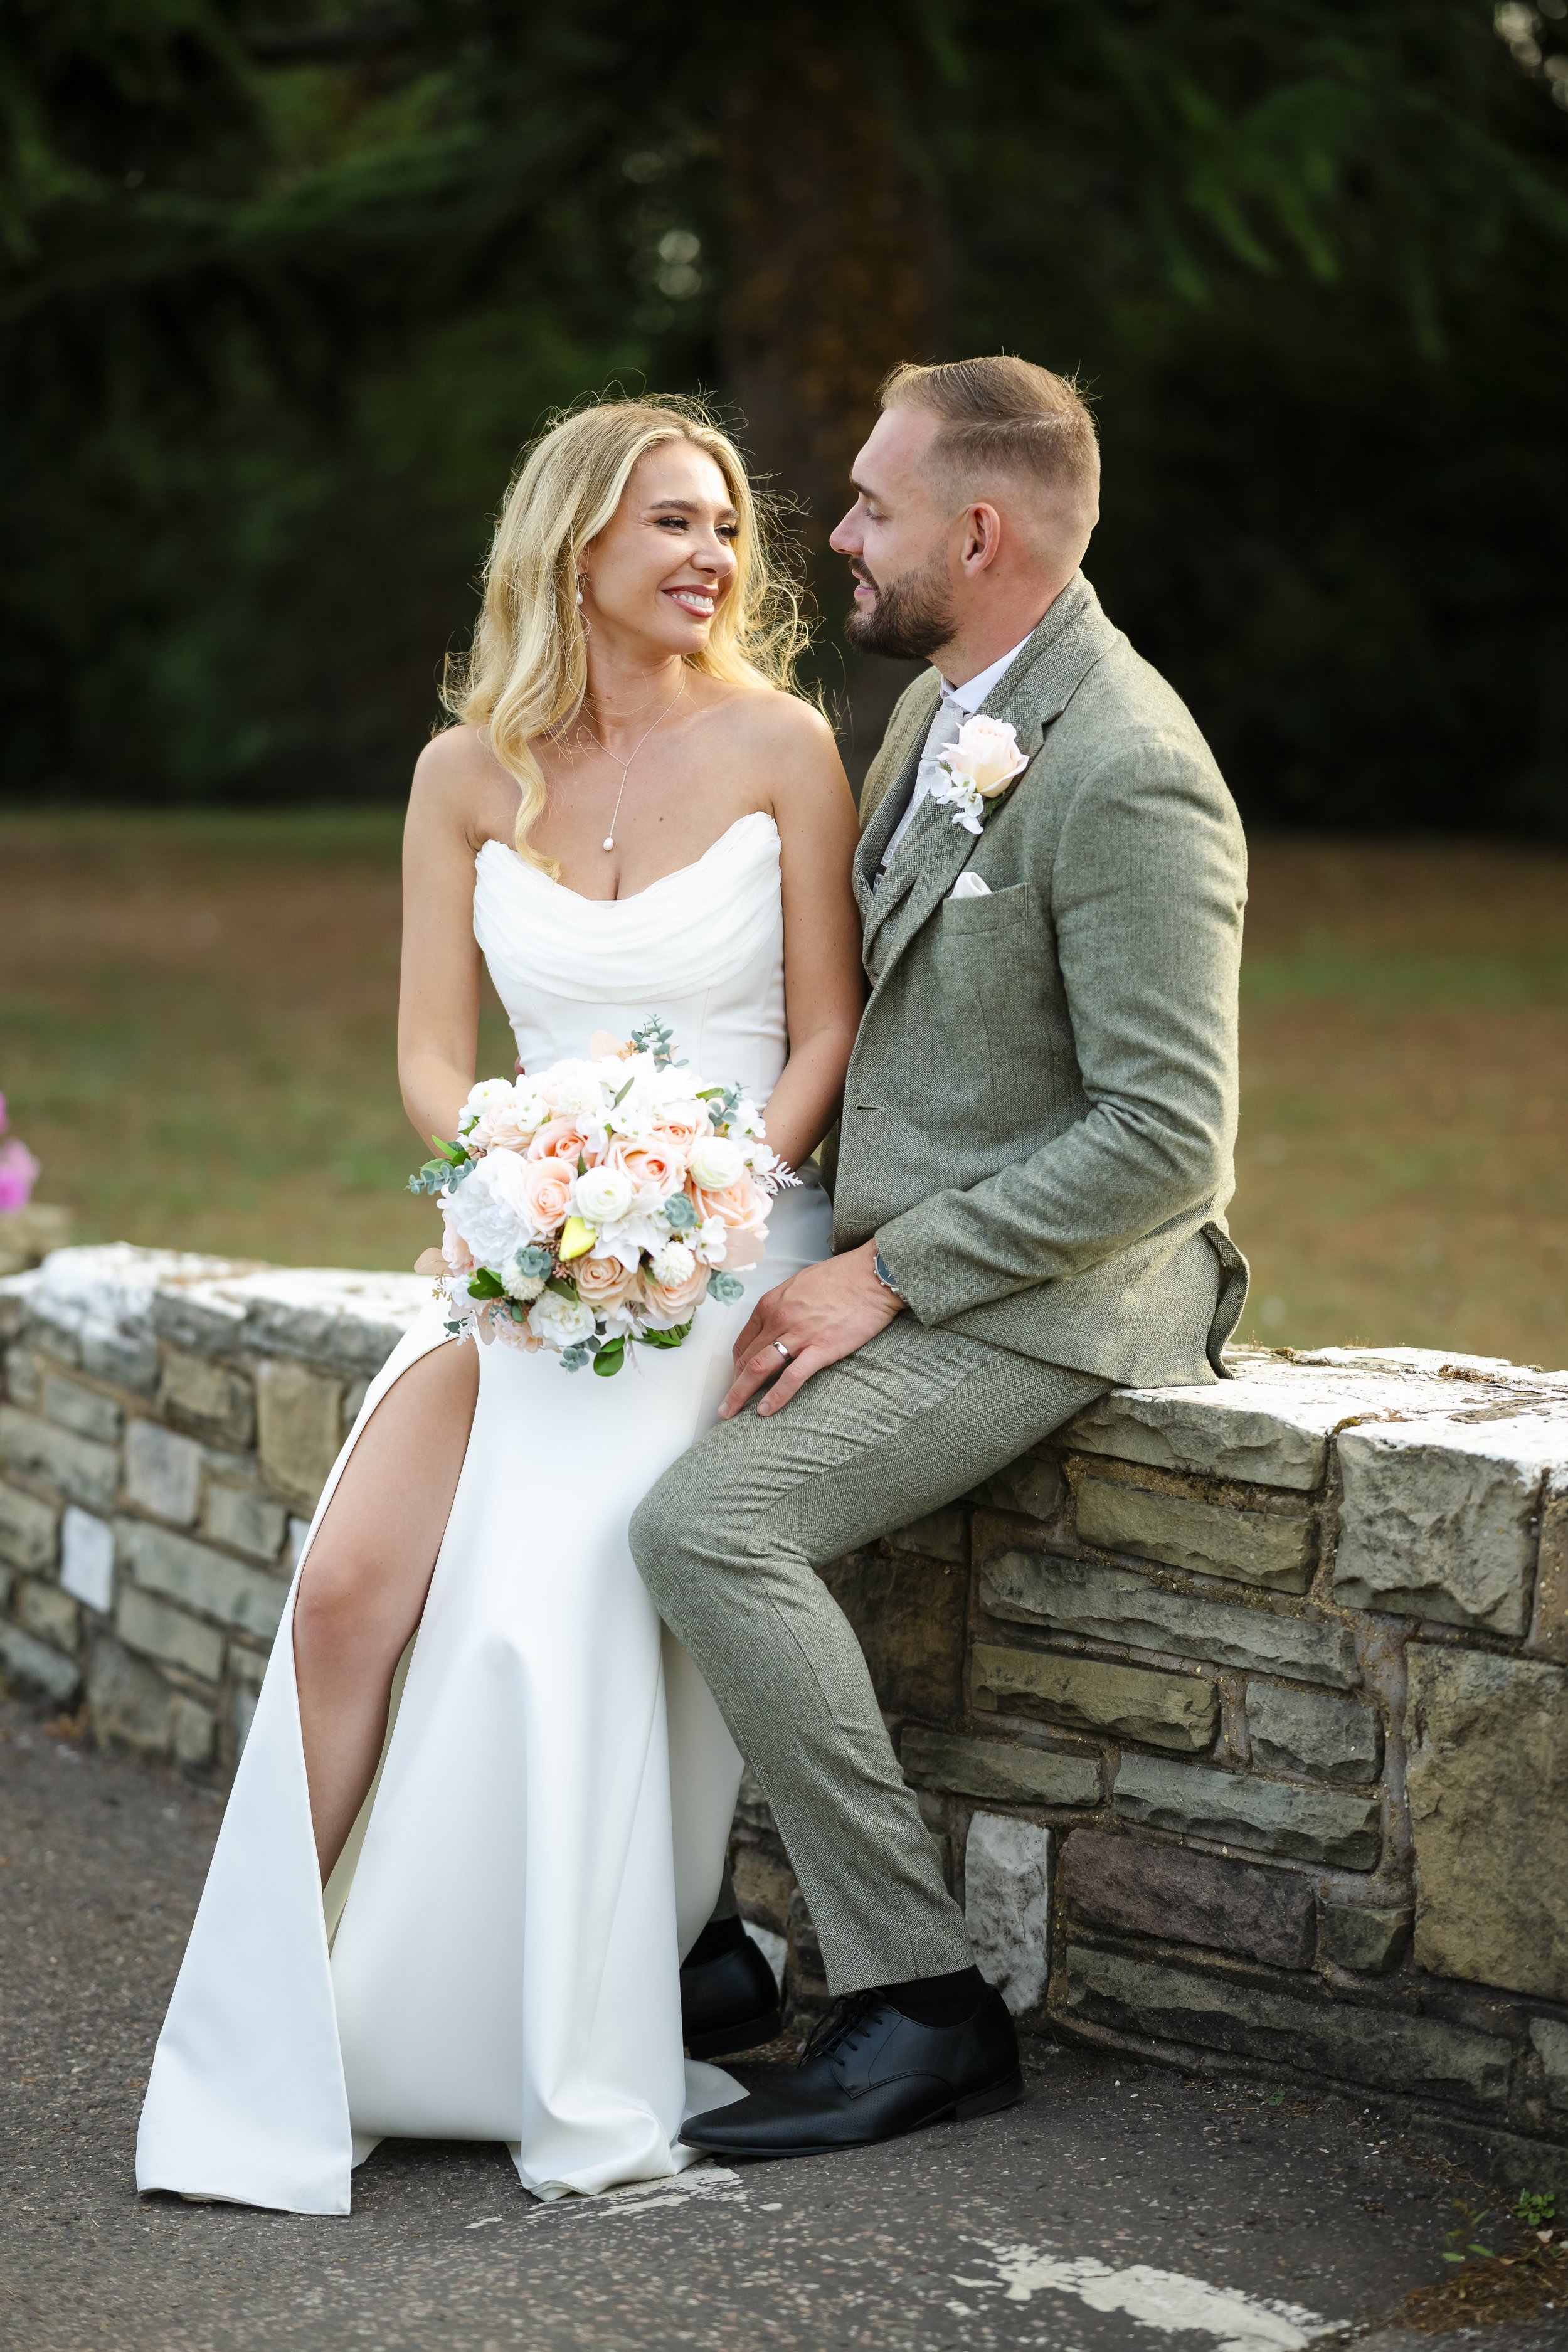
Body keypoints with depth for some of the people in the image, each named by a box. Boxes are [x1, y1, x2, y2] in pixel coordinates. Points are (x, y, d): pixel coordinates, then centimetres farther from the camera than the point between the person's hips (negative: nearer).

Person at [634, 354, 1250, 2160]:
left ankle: (921, 2006, -15)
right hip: (899, 1262, 10)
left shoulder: (1126, 777, -20)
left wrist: (886, 1278, -20)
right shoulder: (941, 701, 10)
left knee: (708, 1517, -25)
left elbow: (1168, 1136, -23)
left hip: (1045, 1296, -9)